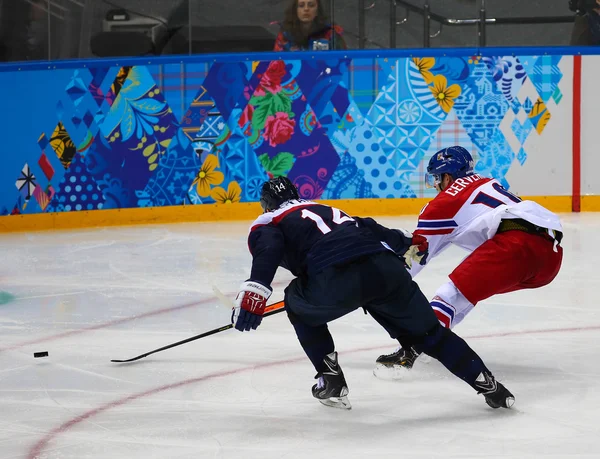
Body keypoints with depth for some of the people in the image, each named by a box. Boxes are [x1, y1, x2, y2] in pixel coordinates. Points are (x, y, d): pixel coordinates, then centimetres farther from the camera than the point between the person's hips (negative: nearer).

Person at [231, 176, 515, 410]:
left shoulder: (266, 224, 20)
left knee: (300, 307, 27)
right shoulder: (324, 210, 38)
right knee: (428, 332, 20)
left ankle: (331, 380, 22)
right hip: (386, 267, 5)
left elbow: (268, 249, -3)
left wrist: (253, 295, -14)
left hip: (337, 280, -5)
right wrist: (408, 243, 55)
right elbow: (371, 228, 39)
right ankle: (488, 385, 17)